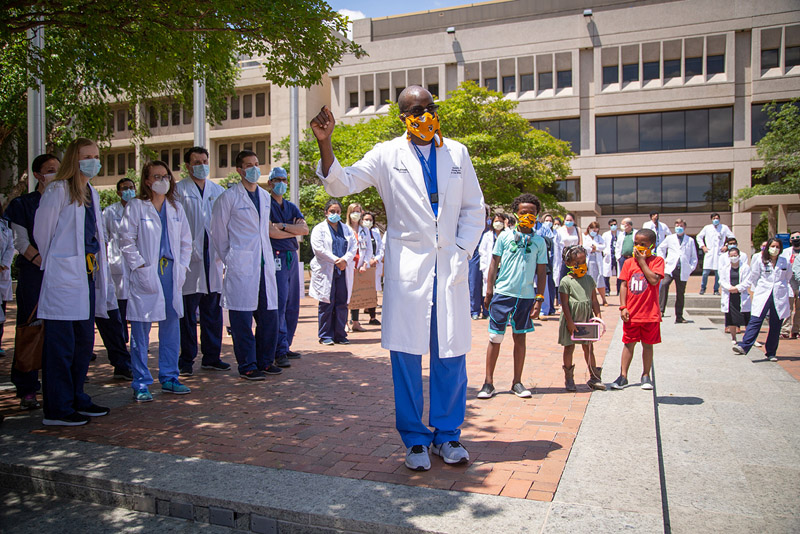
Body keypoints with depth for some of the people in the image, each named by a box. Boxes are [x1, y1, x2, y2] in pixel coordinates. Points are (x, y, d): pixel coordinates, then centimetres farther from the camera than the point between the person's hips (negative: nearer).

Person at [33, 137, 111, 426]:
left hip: (88, 274, 8)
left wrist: (98, 267, 16)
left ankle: (77, 400, 23)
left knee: (84, 342, 12)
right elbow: (42, 231, -5)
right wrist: (54, 263, 6)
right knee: (60, 344, -3)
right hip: (64, 275, -8)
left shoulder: (92, 193, 17)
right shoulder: (58, 190, -7)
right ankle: (57, 409, 4)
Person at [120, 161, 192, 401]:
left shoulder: (176, 207, 14)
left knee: (171, 326, 8)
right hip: (146, 274, -4)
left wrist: (183, 266, 7)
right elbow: (126, 240, -3)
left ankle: (169, 378, 19)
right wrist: (139, 266, -11)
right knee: (141, 330, -2)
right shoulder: (136, 206, 0)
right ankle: (141, 384, 7)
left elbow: (186, 241, 17)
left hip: (171, 272, 5)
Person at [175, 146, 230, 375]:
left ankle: (211, 357, 18)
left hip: (213, 257, 4)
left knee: (213, 311, 8)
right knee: (188, 313, 0)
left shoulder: (218, 191, 16)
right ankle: (186, 360, 9)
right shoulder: (179, 190, 3)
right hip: (190, 259, -4)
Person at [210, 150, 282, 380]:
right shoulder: (229, 197, -3)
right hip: (241, 267, -6)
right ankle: (247, 365, 7)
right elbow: (218, 231, 1)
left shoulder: (265, 196, 16)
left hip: (265, 264, 6)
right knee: (242, 317, -2)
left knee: (269, 314, 7)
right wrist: (229, 259, 3)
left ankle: (265, 361, 20)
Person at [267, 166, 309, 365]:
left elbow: (305, 229, 4)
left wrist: (283, 226, -9)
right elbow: (271, 232, -13)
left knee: (292, 305, 6)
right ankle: (280, 351, -10)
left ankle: (286, 346, 13)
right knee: (279, 303, -11)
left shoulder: (291, 207, 19)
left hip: (292, 256, 7)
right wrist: (294, 230, 1)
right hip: (276, 257, -7)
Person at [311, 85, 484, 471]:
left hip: (450, 267, 2)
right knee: (406, 355, 2)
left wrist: (462, 252, 2)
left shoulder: (456, 153, 11)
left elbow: (474, 210, 14)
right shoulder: (387, 155, 5)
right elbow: (342, 183, -2)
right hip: (407, 267, -2)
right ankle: (415, 440, 18)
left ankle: (446, 436, 23)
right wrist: (325, 144, -17)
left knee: (451, 354, 6)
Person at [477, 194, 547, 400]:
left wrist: (539, 298, 2)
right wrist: (489, 291, 1)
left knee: (520, 337, 9)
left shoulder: (539, 241, 8)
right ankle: (488, 382, 8)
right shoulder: (504, 236, 3)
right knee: (495, 338, 0)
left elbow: (541, 272, 9)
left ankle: (517, 382, 19)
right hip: (503, 293, -2)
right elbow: (494, 264, 5)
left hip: (526, 296, 2)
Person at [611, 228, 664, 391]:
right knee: (629, 344, 9)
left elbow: (654, 280, -20)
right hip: (631, 313, 2)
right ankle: (623, 376, 15)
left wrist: (642, 262, -14)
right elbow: (624, 285, 4)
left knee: (647, 344, 10)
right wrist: (623, 307, -4)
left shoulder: (657, 261, -4)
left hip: (650, 313, -2)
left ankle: (646, 376, 24)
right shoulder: (629, 263, 5)